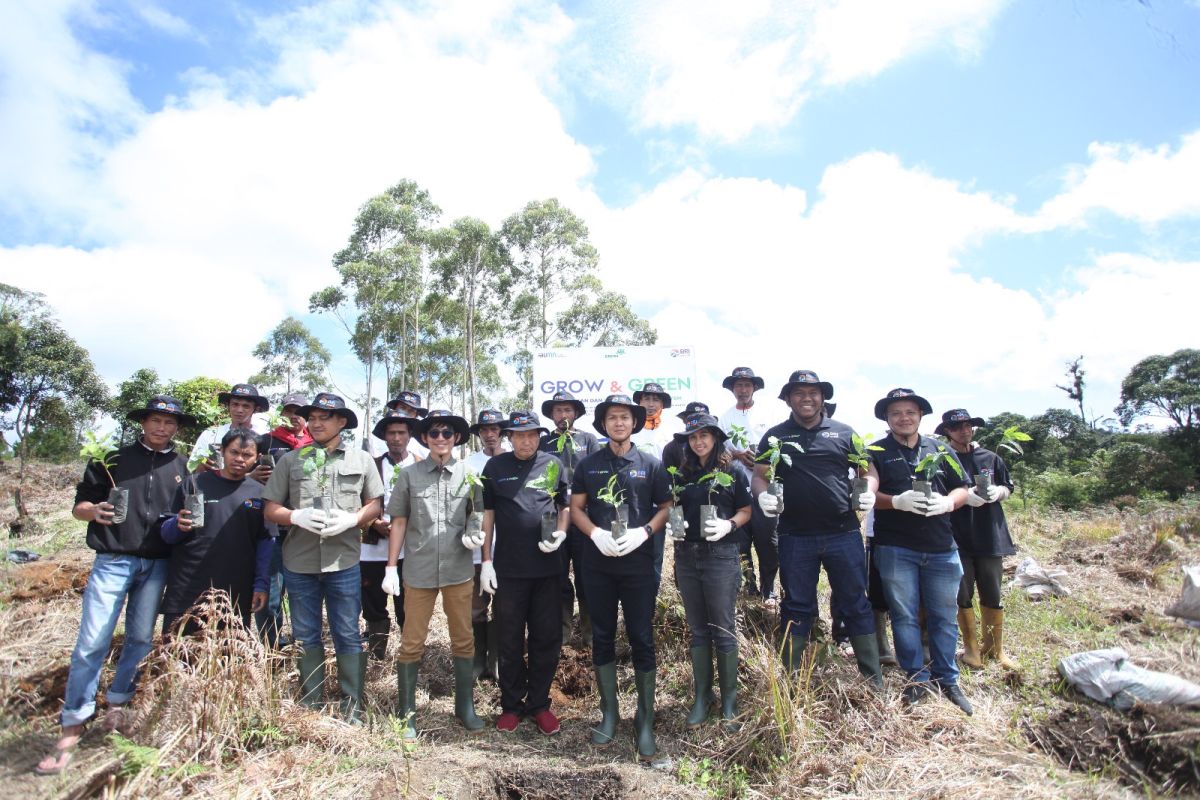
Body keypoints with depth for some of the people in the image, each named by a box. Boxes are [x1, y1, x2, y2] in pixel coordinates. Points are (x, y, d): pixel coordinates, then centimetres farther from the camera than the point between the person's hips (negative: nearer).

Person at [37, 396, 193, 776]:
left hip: (156, 565, 2)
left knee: (140, 639, 8)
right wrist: (94, 511, -17)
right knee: (92, 642, -4)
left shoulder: (181, 467, 9)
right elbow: (79, 506, 4)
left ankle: (117, 703, 27)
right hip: (113, 560, -2)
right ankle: (71, 726, 7)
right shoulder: (113, 459, 3)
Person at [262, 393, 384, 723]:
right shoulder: (290, 460, 6)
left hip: (343, 561, -1)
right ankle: (310, 705, 29)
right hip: (299, 562, 2)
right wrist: (297, 516, -15)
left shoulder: (362, 459, 4)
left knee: (348, 635, 6)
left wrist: (351, 519, -14)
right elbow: (271, 509, 5)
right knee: (305, 636, 14)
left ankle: (352, 708, 19)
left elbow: (375, 504, 5)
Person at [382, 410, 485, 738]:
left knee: (463, 641, 11)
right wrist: (391, 567, 2)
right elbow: (399, 523, 4)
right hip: (418, 570, -1)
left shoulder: (470, 473, 1)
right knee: (412, 643, 7)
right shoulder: (409, 474, 0)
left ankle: (465, 707, 28)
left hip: (459, 570, 1)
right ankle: (407, 714, 24)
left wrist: (476, 536, -11)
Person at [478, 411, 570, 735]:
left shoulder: (553, 465, 3)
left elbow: (565, 505, 11)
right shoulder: (495, 467, 1)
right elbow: (487, 514, 4)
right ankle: (511, 704, 26)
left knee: (547, 638, 8)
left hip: (547, 566, 1)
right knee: (510, 640, 10)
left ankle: (538, 703, 25)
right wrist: (486, 561, 0)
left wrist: (561, 533, -8)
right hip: (508, 568, -1)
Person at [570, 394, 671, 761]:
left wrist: (644, 531, -14)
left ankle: (645, 719, 19)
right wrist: (596, 533, -12)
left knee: (642, 639, 5)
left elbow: (666, 506, 3)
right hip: (598, 564, 2)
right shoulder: (589, 465, 5)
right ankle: (609, 712, 26)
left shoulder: (650, 465, 1)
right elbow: (576, 508, 6)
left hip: (638, 563, -2)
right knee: (602, 638, 11)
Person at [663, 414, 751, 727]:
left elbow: (745, 511, 2)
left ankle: (729, 697, 20)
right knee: (698, 630, 12)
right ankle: (702, 696, 24)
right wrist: (671, 525, -6)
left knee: (723, 629, 4)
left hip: (721, 556, -4)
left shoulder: (732, 473, -1)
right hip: (686, 557, 4)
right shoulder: (682, 474, 9)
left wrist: (729, 525, -16)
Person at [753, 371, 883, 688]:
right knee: (796, 608, 10)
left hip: (843, 533, 0)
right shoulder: (775, 436, 6)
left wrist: (868, 492, -11)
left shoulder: (844, 433, 7)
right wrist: (763, 496, -16)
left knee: (855, 604, 9)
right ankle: (791, 678, 23)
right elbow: (759, 475, 5)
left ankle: (874, 678, 23)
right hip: (795, 537, 0)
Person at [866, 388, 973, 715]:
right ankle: (917, 679, 20)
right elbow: (869, 494, -10)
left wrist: (948, 502, -10)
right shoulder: (877, 452, 1)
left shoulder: (940, 449, 10)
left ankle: (946, 679, 26)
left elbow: (963, 489, 12)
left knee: (944, 616, 11)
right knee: (904, 616, 6)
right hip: (895, 549, -2)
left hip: (941, 547, 3)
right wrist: (897, 501, -30)